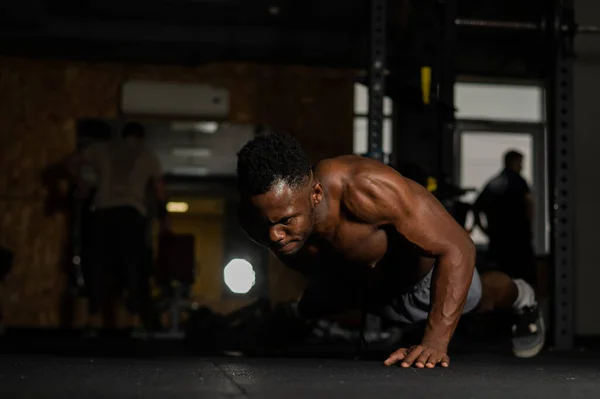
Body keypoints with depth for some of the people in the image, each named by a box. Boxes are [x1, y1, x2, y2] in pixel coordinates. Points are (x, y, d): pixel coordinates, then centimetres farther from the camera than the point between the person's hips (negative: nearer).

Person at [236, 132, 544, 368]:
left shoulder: (366, 188, -51)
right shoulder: (257, 217, -35)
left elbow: (457, 247, -45)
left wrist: (435, 342, -52)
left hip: (425, 267, -3)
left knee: (476, 301, 28)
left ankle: (520, 298, 62)